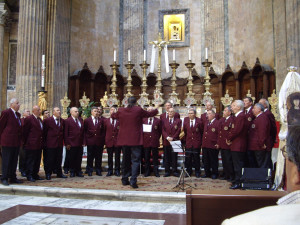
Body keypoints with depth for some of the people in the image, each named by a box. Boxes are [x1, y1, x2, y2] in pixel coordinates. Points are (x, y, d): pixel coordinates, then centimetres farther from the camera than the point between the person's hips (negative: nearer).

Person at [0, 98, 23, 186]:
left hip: (16, 142, 7)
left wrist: (20, 139, 13)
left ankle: (13, 178, 20)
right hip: (7, 141, -7)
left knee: (14, 161, 12)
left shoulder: (18, 114, 15)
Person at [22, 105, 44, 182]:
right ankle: (29, 175, 7)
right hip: (31, 144, -8)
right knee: (30, 161, -1)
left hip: (39, 144, 8)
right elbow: (25, 132, -9)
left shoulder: (40, 119, 17)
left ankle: (35, 174, 21)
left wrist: (41, 142, 15)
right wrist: (25, 142, -8)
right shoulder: (28, 119, -8)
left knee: (37, 161, 12)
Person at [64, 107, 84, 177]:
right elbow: (66, 133, -7)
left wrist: (83, 141, 7)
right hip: (72, 144, -4)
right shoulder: (67, 121, -4)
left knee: (79, 159, 9)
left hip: (80, 144, 5)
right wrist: (67, 143, -11)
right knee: (72, 159, 5)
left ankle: (78, 171, 20)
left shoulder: (81, 120, 12)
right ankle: (72, 172, 18)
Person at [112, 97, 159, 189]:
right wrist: (156, 109, 27)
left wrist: (112, 113, 43)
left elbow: (113, 116, 19)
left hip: (124, 140, 4)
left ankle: (124, 180, 24)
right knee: (135, 160, -1)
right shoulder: (139, 110, -8)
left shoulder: (121, 111, 0)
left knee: (125, 159, 15)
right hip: (135, 140, -4)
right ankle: (133, 181, -10)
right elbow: (149, 114, 6)